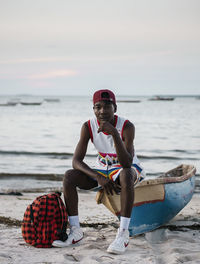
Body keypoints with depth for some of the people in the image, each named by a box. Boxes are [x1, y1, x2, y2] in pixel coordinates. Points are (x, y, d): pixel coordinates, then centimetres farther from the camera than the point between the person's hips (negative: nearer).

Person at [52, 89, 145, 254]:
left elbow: (126, 164, -35)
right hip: (102, 169, 4)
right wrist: (98, 177, -33)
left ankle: (123, 234, -37)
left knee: (126, 174, -40)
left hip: (128, 169, -4)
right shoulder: (88, 127, -14)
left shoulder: (127, 127, -24)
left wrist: (114, 133, -45)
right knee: (69, 176, -19)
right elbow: (76, 161, -17)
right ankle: (75, 231, -15)